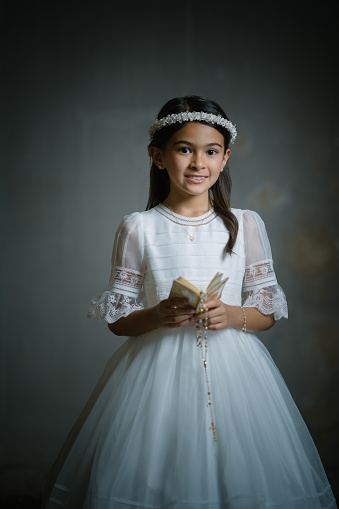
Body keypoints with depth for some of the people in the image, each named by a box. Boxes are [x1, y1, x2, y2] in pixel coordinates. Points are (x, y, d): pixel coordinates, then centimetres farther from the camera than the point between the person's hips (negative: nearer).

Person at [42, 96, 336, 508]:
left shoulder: (245, 225, 3)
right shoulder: (138, 229, 0)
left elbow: (269, 311, 7)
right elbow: (116, 318, 3)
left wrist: (232, 315, -13)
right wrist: (157, 315, -16)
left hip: (232, 365, 1)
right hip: (158, 368, -1)